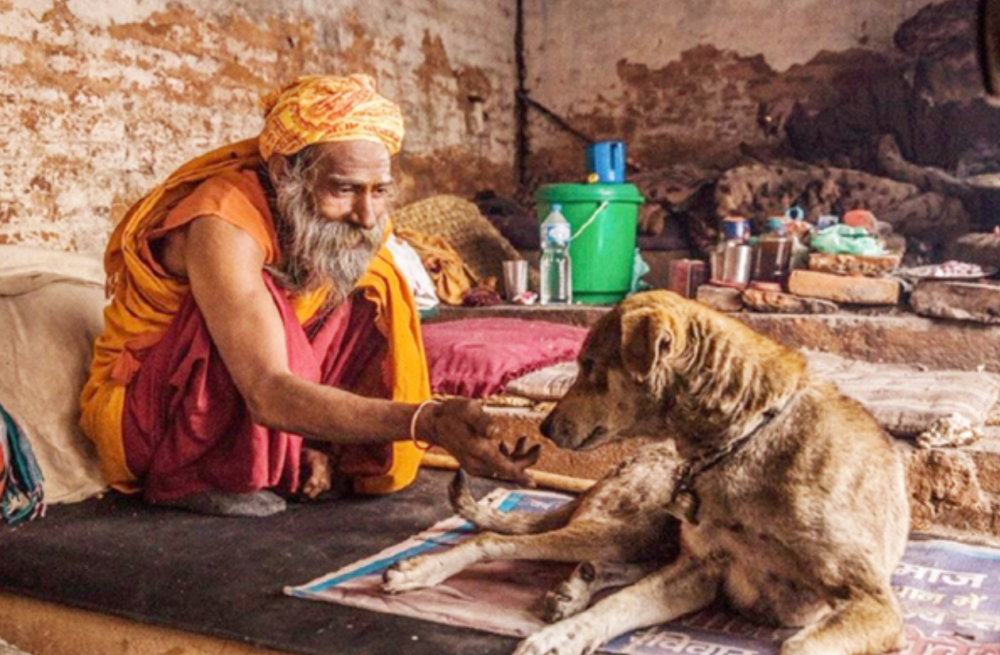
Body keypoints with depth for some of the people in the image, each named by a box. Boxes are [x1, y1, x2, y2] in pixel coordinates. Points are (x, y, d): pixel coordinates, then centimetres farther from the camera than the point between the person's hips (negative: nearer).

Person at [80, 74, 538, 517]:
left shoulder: (346, 226, -11)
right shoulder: (224, 225, -32)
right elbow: (268, 394, -43)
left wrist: (322, 442, -16)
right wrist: (428, 422, -53)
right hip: (135, 411, -6)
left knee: (374, 289, -9)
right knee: (261, 296, -32)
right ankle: (186, 478, -14)